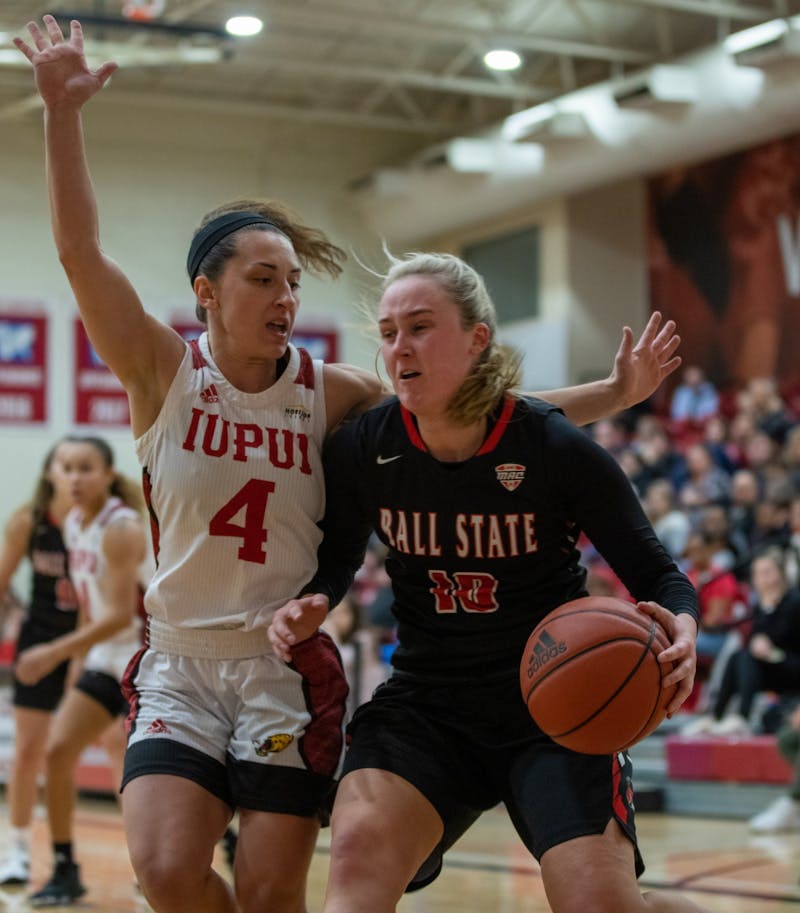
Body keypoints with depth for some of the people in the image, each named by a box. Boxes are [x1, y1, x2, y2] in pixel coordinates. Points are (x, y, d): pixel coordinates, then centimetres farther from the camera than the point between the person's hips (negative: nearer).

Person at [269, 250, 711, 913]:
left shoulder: (557, 449, -13)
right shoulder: (362, 450, -6)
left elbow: (656, 573, -5)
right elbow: (338, 558, 13)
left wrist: (681, 629, -27)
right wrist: (312, 603, -10)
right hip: (424, 702, 2)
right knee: (358, 852, -27)